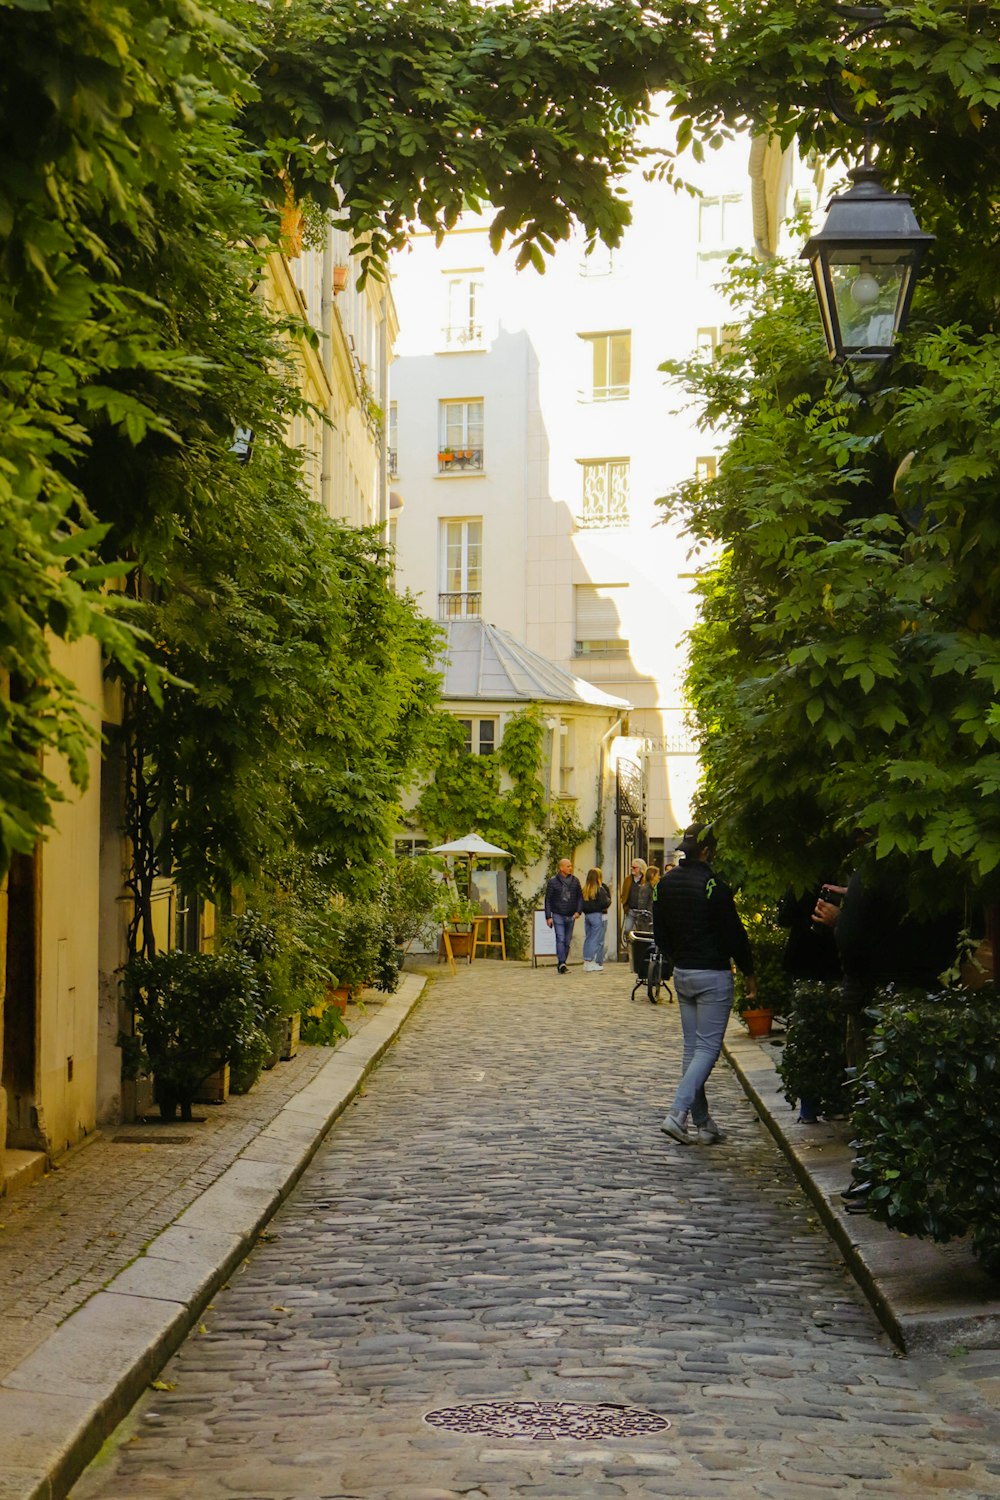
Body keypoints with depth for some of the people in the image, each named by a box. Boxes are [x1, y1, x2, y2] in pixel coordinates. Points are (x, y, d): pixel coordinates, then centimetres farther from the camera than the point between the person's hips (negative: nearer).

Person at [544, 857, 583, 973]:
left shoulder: (575, 881, 7)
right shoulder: (553, 882, -3)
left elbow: (580, 897, 12)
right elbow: (548, 900, -1)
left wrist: (579, 911, -4)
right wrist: (548, 917, -5)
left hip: (571, 916, 4)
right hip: (558, 915, -4)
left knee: (567, 941, 7)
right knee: (560, 939, -15)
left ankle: (561, 963, 17)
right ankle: (561, 963, -23)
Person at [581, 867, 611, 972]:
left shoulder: (585, 889, 5)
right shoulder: (600, 889, -13)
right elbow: (605, 903, -16)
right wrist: (608, 900, 3)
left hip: (587, 915, 7)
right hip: (598, 916, -7)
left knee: (588, 938, 13)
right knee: (597, 940, -3)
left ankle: (587, 963, 16)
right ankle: (595, 964, -5)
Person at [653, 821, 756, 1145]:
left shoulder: (667, 883, 4)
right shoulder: (714, 886, -17)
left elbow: (660, 933, 12)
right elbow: (734, 934, -12)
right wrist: (749, 974, -1)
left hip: (682, 973, 7)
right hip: (713, 975, -7)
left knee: (692, 1047, 12)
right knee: (708, 1048, -4)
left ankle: (701, 1123, 15)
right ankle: (677, 1113, -16)